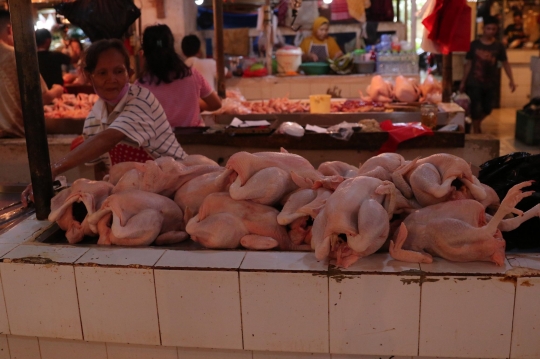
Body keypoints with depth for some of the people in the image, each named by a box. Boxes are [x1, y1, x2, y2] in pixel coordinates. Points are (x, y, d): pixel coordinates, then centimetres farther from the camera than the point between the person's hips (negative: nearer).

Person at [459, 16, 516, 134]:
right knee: (476, 109, -3)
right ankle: (476, 132, 12)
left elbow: (505, 64, 6)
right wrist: (463, 82, 2)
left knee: (487, 109, 13)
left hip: (490, 84, 3)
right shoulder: (474, 44, -4)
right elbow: (468, 64, 1)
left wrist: (511, 80, -2)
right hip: (474, 83, -2)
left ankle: (476, 124, 41)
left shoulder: (499, 46, 0)